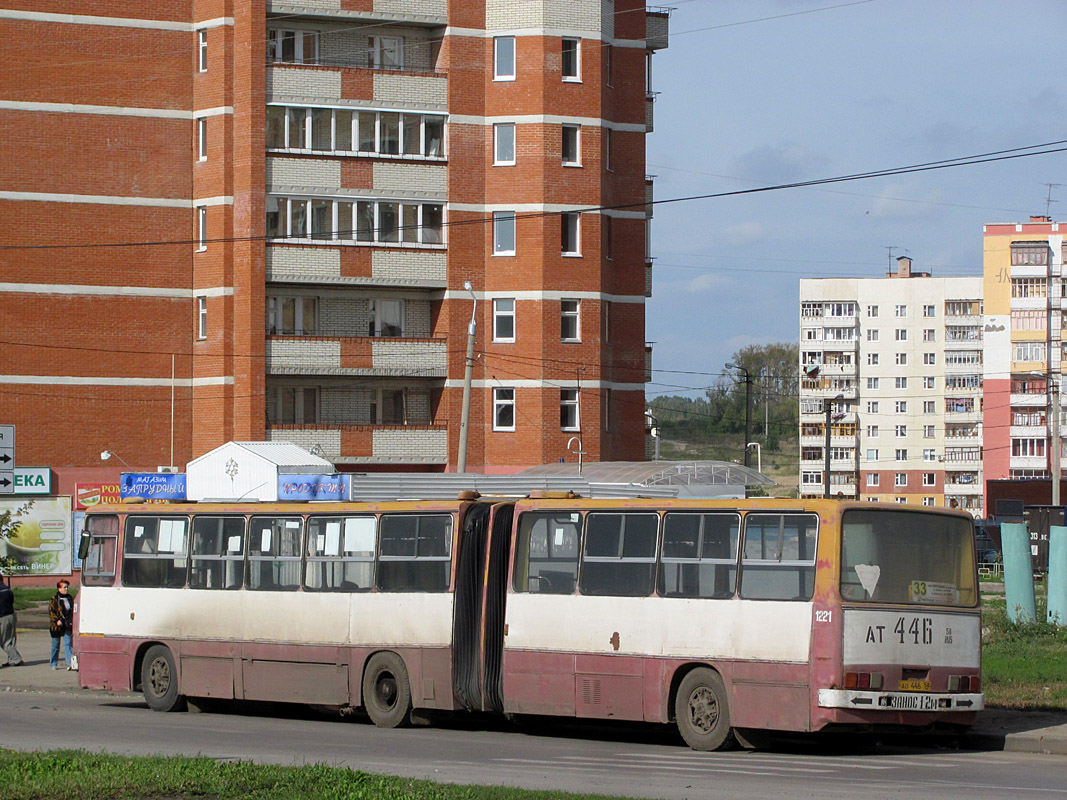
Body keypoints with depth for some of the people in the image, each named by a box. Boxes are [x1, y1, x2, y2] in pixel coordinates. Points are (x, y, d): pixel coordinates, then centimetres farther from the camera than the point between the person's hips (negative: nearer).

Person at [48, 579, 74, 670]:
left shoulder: (70, 598, 11)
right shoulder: (54, 599, -5)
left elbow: (73, 611, 19)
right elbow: (51, 611, -10)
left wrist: (72, 621, 9)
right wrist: (57, 620, -22)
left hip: (67, 625, 3)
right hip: (56, 625, -3)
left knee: (68, 643, -9)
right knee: (55, 645, 7)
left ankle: (70, 663, -15)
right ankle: (54, 664, 18)